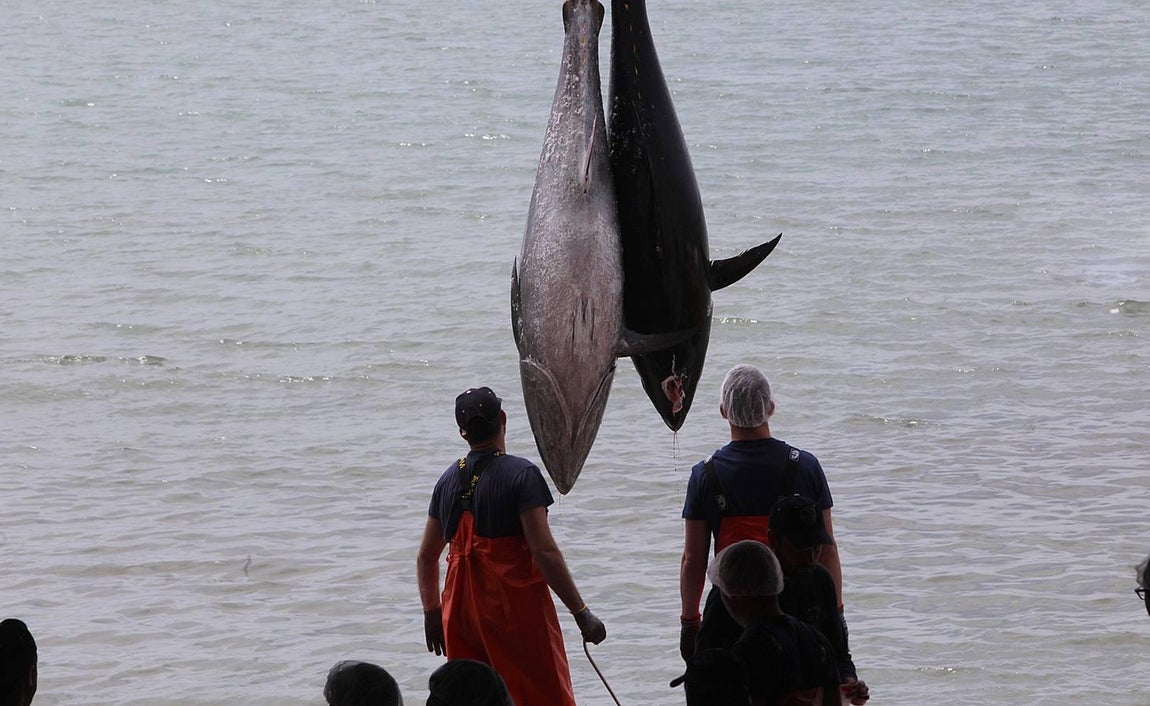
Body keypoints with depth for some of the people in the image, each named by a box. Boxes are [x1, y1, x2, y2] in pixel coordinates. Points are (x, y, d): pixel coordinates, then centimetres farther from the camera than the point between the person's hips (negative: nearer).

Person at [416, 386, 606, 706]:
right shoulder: (521, 473, -11)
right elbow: (545, 551, -17)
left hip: (462, 608, 6)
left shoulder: (449, 480, 8)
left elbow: (426, 557, 14)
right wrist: (581, 612, -13)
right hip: (516, 606, -6)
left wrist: (431, 613, 25)